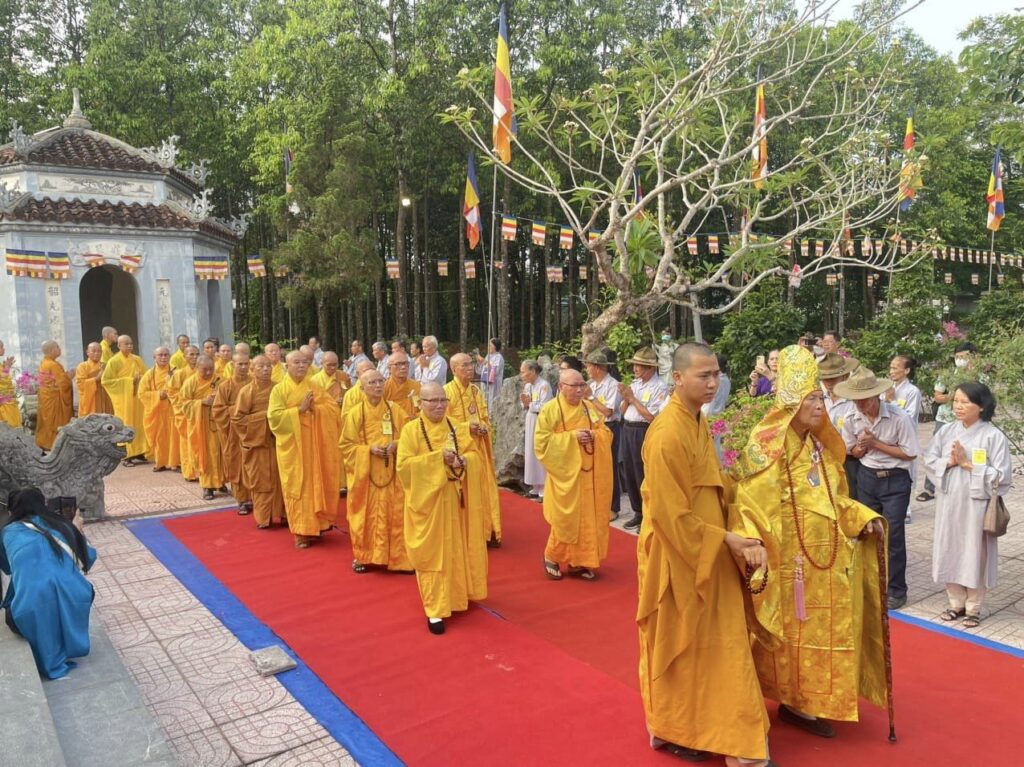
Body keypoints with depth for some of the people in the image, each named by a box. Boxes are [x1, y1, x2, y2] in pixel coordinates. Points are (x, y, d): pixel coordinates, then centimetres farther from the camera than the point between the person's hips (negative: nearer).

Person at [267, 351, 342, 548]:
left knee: (315, 483, 6)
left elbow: (333, 407, 2)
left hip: (313, 444, 3)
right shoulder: (279, 390, -3)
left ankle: (315, 526, 18)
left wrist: (315, 407, -15)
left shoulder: (314, 387, 8)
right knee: (297, 486, 1)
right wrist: (300, 409, -18)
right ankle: (301, 531, 8)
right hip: (292, 445, -3)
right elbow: (274, 416, -13)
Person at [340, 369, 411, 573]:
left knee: (394, 514, 2)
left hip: (392, 473, 2)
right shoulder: (354, 414, -2)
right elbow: (346, 445, -2)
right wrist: (369, 449, -16)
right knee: (366, 515, 4)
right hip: (364, 474, -1)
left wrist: (395, 445, -13)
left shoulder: (395, 411, 4)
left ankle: (396, 557, 12)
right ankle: (362, 556, 20)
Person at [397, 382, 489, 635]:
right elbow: (404, 464, -15)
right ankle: (435, 609, 6)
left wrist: (463, 460, -17)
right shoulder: (411, 430, -6)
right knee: (432, 553, 0)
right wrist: (437, 458, -21)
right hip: (427, 500, -4)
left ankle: (455, 594, 33)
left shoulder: (456, 428, 7)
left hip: (454, 499, 4)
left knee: (456, 549, 13)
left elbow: (475, 455, 5)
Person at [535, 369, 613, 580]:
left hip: (588, 473, 5)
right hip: (566, 473, -5)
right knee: (565, 518, 0)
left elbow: (606, 433, 12)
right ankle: (553, 557, 20)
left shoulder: (589, 408, 8)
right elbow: (542, 441, -13)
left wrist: (594, 435, -11)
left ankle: (579, 560, 19)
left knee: (587, 517, 7)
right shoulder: (550, 410, -8)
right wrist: (571, 437, -19)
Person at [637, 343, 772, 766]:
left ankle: (696, 723, 37)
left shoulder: (697, 423, 5)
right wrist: (724, 540, -17)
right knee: (677, 647, 9)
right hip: (677, 557, -9)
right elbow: (669, 514, -25)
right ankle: (671, 731, 29)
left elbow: (716, 492, 10)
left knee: (708, 644, 19)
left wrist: (738, 534, -4)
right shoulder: (667, 434, -24)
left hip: (707, 556, 9)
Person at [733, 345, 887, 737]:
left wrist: (863, 518, 1)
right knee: (793, 630, 5)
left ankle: (807, 700, 29)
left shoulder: (819, 446, 9)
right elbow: (747, 501, -21)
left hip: (825, 558, 7)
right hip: (788, 559, -7)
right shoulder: (767, 446, -15)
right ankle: (794, 702, 22)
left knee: (822, 627, 14)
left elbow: (835, 499, 17)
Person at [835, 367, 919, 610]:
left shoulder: (898, 418, -18)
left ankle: (896, 590, 13)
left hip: (895, 481, -4)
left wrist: (876, 443, -18)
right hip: (867, 478, 5)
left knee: (893, 534, -2)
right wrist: (861, 447, -14)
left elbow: (910, 453, -14)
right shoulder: (852, 420, -5)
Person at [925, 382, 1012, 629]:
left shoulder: (994, 437, -11)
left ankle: (973, 608, 23)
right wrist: (948, 462, -12)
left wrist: (968, 464, -17)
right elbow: (929, 459, 6)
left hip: (976, 504, -4)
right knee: (949, 552, 12)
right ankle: (956, 603, 29)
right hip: (948, 502, 5)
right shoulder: (946, 431, 3)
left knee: (974, 554, 6)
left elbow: (1002, 476, -13)